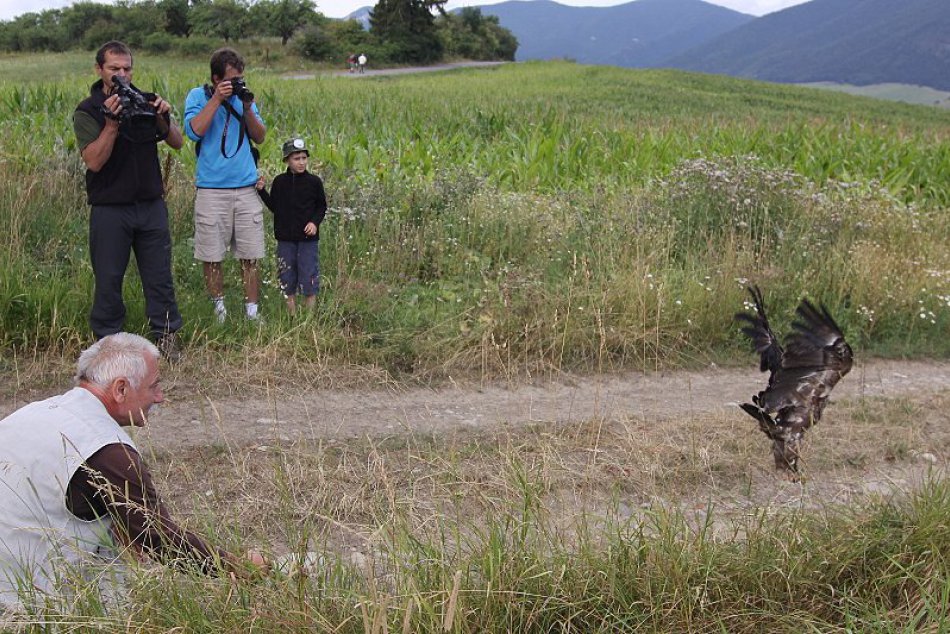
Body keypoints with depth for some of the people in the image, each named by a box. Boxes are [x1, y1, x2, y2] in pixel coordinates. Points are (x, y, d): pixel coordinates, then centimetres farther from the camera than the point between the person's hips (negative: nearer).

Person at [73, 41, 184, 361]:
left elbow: (177, 143, 5)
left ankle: (166, 335, 16)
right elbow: (94, 161, -16)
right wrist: (112, 122, -25)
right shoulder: (87, 112, -5)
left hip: (151, 204, 3)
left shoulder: (143, 101, 6)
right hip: (110, 208, -3)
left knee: (160, 275, 6)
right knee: (109, 278, 4)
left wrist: (163, 117, -14)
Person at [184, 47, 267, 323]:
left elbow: (260, 137, 9)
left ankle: (251, 311, 9)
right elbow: (194, 131, -14)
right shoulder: (198, 96, 2)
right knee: (212, 257, 2)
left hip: (246, 188, 3)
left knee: (250, 256, 2)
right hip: (211, 190, -3)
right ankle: (219, 309, 16)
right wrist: (216, 99, -14)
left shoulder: (243, 95, 11)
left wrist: (247, 109, -6)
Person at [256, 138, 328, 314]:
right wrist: (261, 191, -4)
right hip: (286, 238, 2)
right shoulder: (280, 182, 3)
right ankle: (292, 316, 18)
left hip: (308, 238, -2)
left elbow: (322, 207, 5)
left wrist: (315, 222, -11)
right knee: (287, 282, 8)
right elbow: (274, 207, 7)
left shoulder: (314, 181, -2)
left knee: (309, 280, -1)